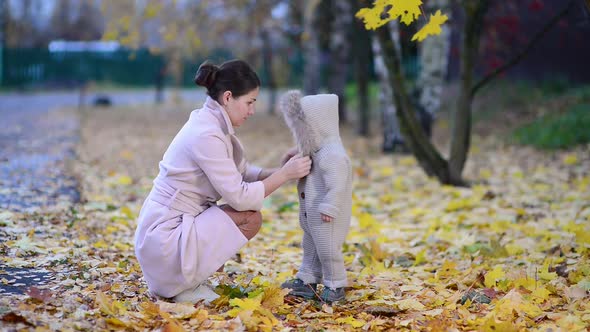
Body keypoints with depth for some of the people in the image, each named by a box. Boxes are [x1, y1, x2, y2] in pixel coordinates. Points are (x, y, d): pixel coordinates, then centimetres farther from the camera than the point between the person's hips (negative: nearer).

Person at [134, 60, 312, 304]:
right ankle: (186, 287, -4)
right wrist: (285, 175, -12)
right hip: (165, 236, -10)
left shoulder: (212, 123, 8)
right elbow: (240, 197, -20)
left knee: (248, 211, 14)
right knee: (251, 218, -11)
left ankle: (183, 279, 10)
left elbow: (242, 172, 13)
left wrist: (279, 171, -2)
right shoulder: (206, 136, -21)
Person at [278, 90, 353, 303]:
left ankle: (335, 286, 11)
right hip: (312, 216, 11)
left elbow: (337, 186, -28)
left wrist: (328, 208, -27)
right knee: (311, 248, 19)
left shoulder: (333, 155, -25)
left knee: (327, 250, -1)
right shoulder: (316, 151, 10)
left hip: (327, 218, -11)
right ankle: (306, 282, 30)